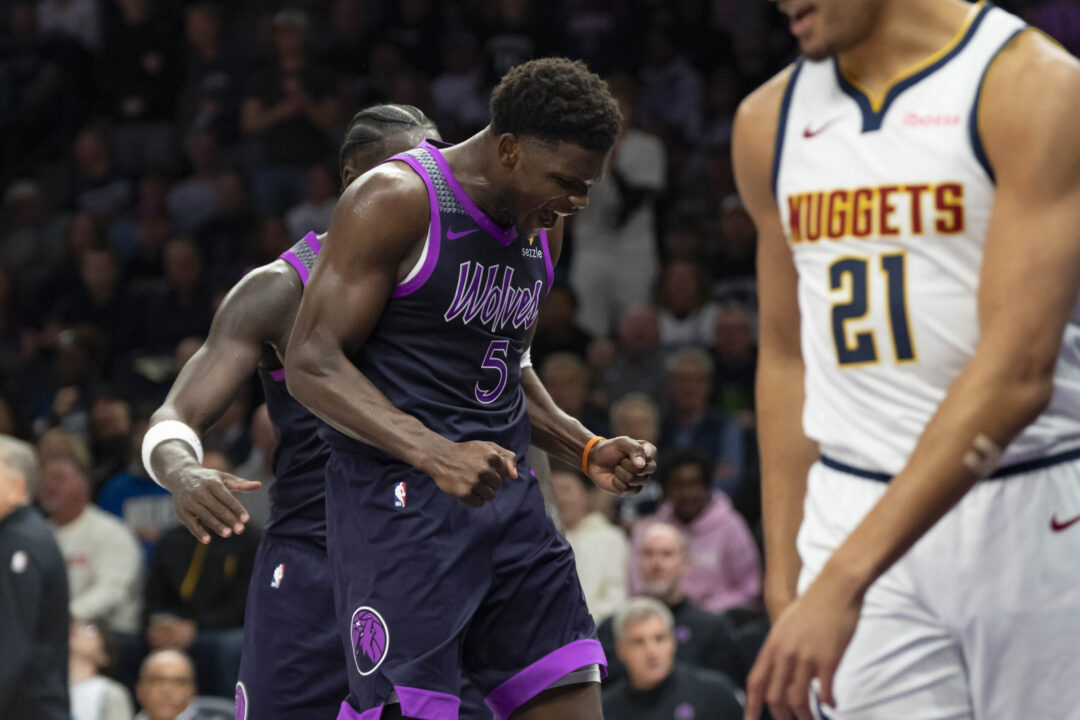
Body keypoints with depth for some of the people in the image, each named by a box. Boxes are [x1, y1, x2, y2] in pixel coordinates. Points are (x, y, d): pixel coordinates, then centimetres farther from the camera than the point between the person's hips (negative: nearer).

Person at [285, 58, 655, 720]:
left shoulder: (543, 225, 13)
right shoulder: (396, 200, -12)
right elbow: (311, 364, -17)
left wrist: (588, 449, 10)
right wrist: (436, 455, -28)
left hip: (506, 492, 8)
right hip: (400, 498, -8)